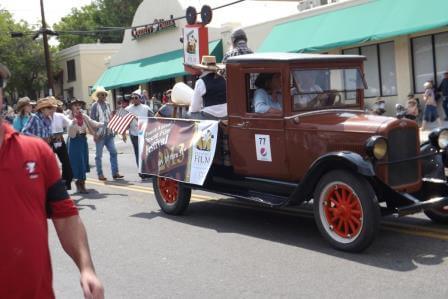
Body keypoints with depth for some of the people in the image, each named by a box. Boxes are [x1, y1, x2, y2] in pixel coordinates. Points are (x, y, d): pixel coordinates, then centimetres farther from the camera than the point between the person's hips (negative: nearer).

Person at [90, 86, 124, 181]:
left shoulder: (107, 104, 13)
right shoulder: (95, 105, -5)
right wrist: (95, 133, -15)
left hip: (109, 133, 6)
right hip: (99, 133, -6)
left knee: (113, 152, 2)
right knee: (99, 155, 3)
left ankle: (115, 173, 6)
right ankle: (100, 174, 10)